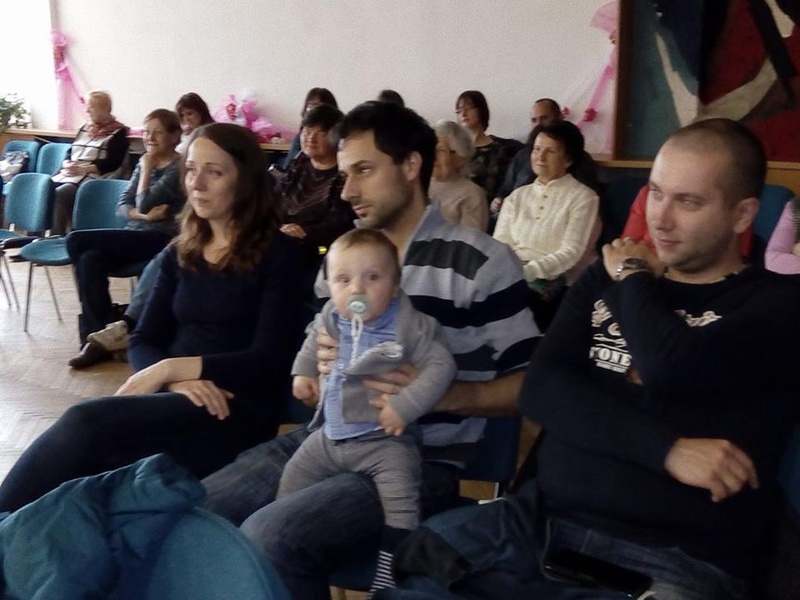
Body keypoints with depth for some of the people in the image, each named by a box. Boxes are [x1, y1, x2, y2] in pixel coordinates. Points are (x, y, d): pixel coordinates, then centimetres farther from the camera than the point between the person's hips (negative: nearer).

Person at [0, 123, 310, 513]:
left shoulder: (279, 254, -1)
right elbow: (142, 343, 10)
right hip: (177, 399, 5)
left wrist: (171, 367, -15)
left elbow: (268, 361, -10)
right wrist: (177, 380, -13)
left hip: (237, 412, -5)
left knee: (85, 424, -29)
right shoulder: (182, 252, 17)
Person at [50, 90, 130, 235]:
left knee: (58, 195, -30)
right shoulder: (84, 128, 23)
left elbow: (112, 163, -9)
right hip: (68, 175, 7)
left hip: (92, 178, -7)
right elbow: (70, 154, 22)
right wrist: (67, 165, -2)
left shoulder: (118, 132, 1)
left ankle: (56, 238, -29)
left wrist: (83, 168, -16)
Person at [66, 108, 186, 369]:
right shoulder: (144, 163, 14)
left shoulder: (179, 168, -9)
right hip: (136, 236, 7)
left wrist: (147, 168, -7)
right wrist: (143, 215, -12)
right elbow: (122, 205, 8)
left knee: (77, 242, -20)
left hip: (160, 240, -7)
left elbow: (144, 203, -17)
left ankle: (101, 333, -11)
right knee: (89, 259, -24)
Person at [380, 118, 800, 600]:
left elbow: (670, 371, -16)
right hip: (542, 521, 4)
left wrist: (633, 278, 2)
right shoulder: (606, 278, 15)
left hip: (678, 559, -3)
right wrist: (667, 450, -11)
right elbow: (541, 389, 1)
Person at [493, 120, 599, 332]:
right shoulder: (517, 196, 19)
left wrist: (526, 271, -25)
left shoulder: (583, 197, 2)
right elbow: (498, 244, 8)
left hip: (555, 284, -4)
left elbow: (570, 253, -10)